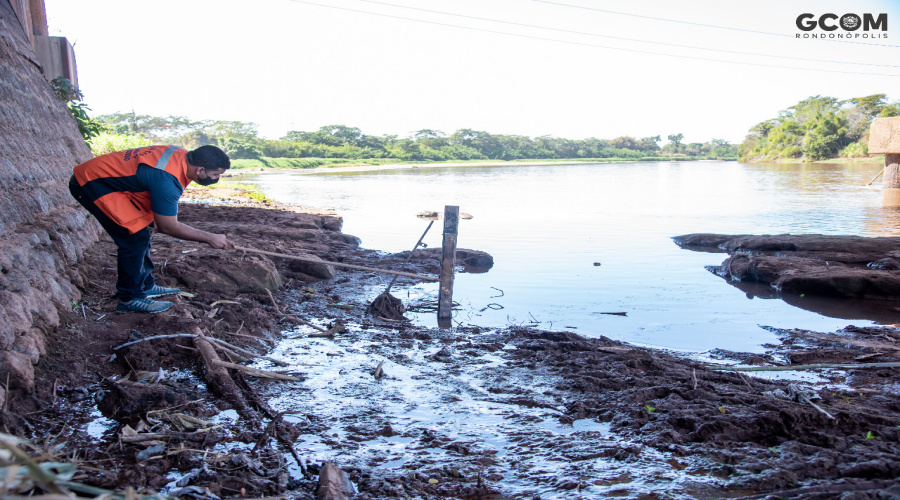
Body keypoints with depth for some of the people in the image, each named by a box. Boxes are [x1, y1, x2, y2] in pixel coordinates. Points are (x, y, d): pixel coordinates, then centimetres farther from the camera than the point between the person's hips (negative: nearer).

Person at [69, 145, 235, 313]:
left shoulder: (183, 155, -6)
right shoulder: (167, 180, -33)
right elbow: (167, 227, -23)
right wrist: (210, 238, -16)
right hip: (90, 184, -10)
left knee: (143, 232, 12)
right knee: (135, 236, -12)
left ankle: (146, 286, 22)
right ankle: (130, 298, -2)